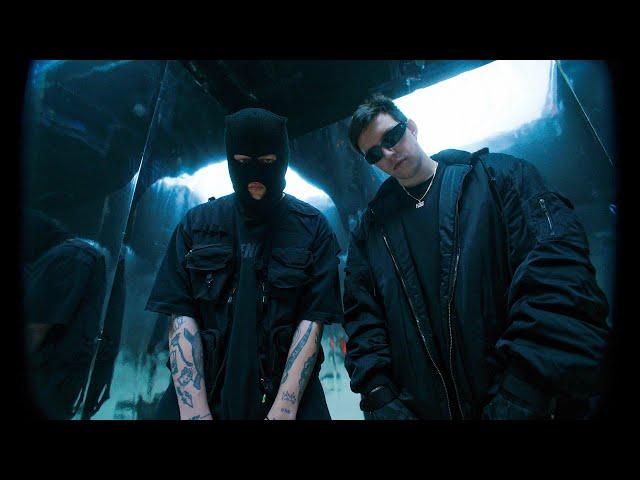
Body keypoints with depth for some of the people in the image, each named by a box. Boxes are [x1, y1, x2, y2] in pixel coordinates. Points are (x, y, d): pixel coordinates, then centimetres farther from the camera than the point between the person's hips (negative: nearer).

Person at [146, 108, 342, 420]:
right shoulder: (197, 224, 0)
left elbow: (313, 318, -9)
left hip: (287, 393, -1)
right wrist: (195, 411, -14)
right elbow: (181, 315, -5)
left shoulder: (312, 228, -4)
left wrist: (284, 408, -17)